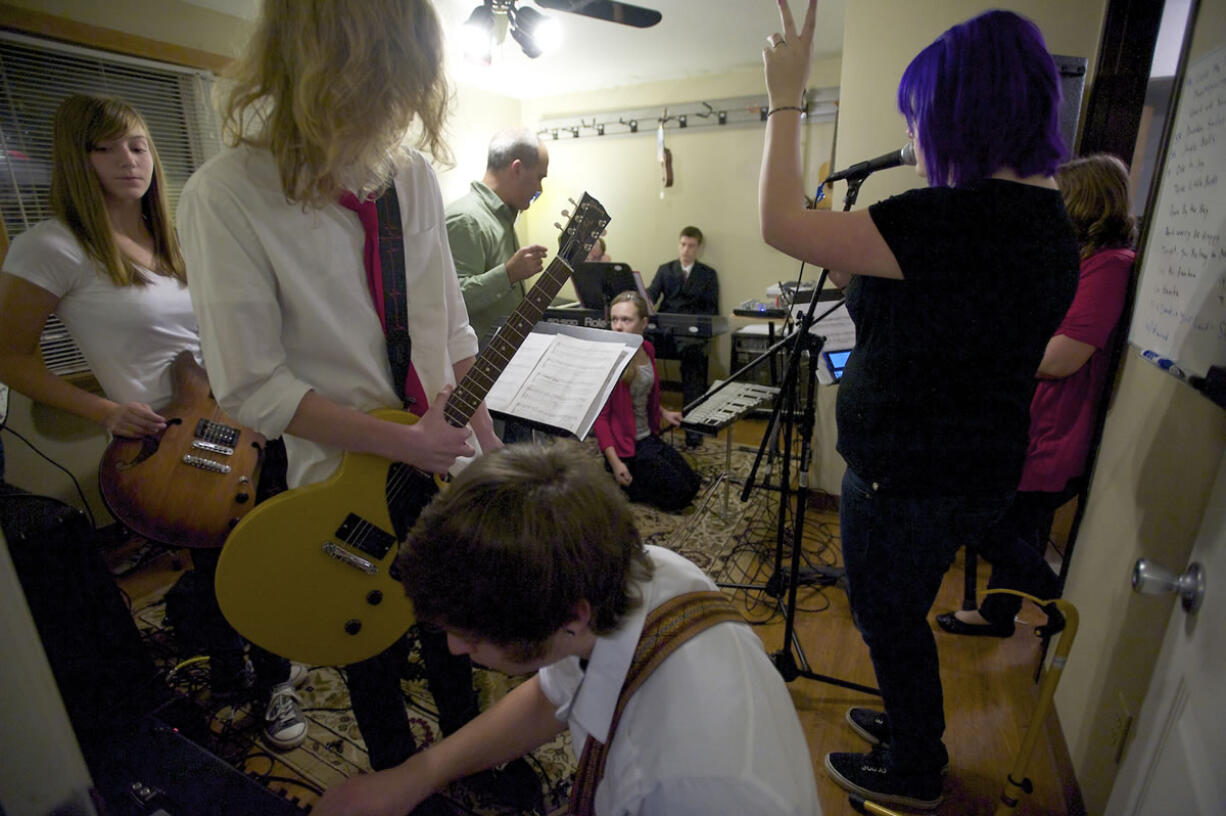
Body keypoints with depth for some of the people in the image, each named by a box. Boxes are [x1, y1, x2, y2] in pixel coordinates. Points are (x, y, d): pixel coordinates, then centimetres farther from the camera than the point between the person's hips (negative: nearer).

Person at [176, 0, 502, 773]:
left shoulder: (412, 174, -3)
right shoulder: (227, 195, -18)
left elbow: (450, 326, 3)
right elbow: (251, 387, -18)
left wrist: (487, 439, 2)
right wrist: (404, 442, -21)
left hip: (444, 459, 5)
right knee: (379, 658, 20)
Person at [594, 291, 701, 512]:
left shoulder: (647, 349, -1)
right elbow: (599, 416, -21)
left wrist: (663, 413, 13)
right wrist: (614, 463, -24)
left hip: (648, 436, 8)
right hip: (625, 445, -7)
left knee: (692, 485, 11)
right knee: (678, 495, -7)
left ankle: (635, 480, 19)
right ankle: (618, 483, 7)